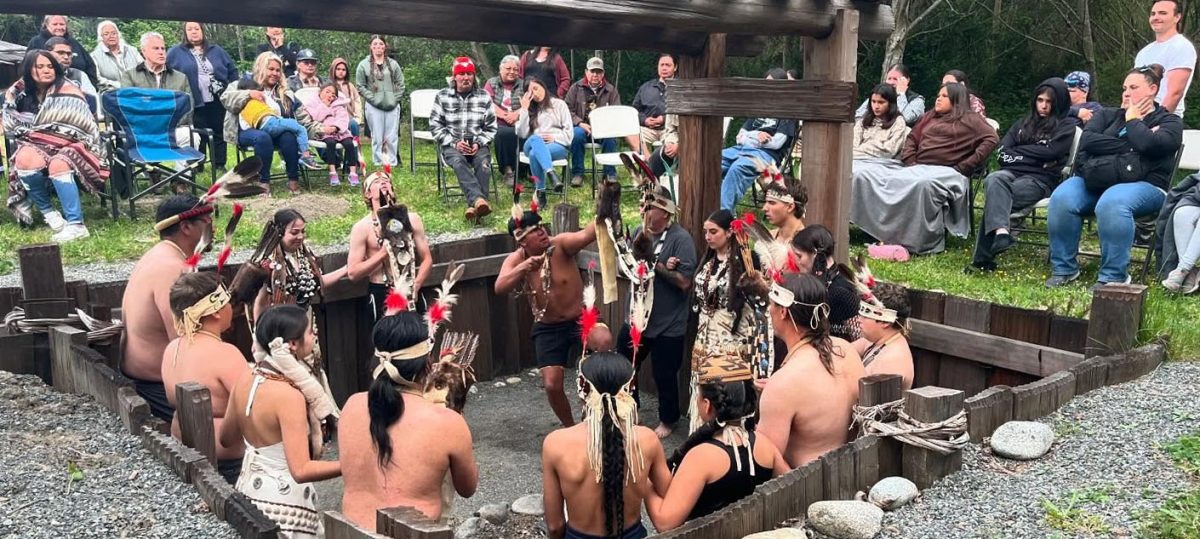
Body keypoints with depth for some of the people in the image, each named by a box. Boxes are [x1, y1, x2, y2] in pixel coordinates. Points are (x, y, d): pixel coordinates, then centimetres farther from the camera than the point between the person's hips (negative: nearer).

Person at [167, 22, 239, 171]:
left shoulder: (216, 50, 11)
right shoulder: (176, 52, 3)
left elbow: (232, 70, 12)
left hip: (218, 101, 2)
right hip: (195, 103, -2)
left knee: (219, 134, 7)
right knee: (198, 137, 2)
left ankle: (220, 167, 14)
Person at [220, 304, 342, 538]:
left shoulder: (245, 381, -2)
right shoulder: (289, 395, -25)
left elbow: (227, 439, 14)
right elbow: (301, 470, -29)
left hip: (248, 492, 8)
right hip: (283, 503, -8)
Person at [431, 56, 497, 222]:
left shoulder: (484, 97, 9)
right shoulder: (442, 97, 6)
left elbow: (491, 127, 11)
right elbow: (435, 126, 4)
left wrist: (478, 143, -7)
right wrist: (454, 143, -9)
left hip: (477, 144, 1)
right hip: (451, 145, -1)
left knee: (484, 163, -33)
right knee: (459, 162, -35)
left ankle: (474, 206, -43)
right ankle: (479, 200, -56)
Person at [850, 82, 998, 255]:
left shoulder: (970, 119, 13)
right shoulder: (929, 116, 31)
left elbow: (990, 139, 0)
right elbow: (912, 139, 28)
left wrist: (964, 167, -8)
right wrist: (910, 161, 7)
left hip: (946, 170, -6)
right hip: (917, 167, 6)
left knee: (924, 183, -45)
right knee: (863, 173, -17)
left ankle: (928, 242, -35)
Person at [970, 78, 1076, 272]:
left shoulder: (1066, 125, 12)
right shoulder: (1024, 123, 26)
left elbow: (1050, 152, -5)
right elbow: (1003, 151, 12)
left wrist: (1017, 152, 3)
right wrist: (1033, 155, -2)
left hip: (1042, 179, -4)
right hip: (1012, 172, 4)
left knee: (995, 198, -33)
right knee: (994, 179, -35)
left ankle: (983, 256, -40)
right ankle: (1000, 231, -56)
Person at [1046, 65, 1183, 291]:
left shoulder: (1169, 122, 12)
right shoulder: (1108, 115, 23)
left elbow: (1149, 144, -12)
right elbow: (1087, 140, 1)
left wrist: (1132, 120, 5)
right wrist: (1126, 146, -4)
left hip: (1143, 185, -4)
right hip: (1095, 180, 4)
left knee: (1112, 203, -38)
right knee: (1062, 198, -27)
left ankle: (1113, 276, -30)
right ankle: (1064, 268, -15)